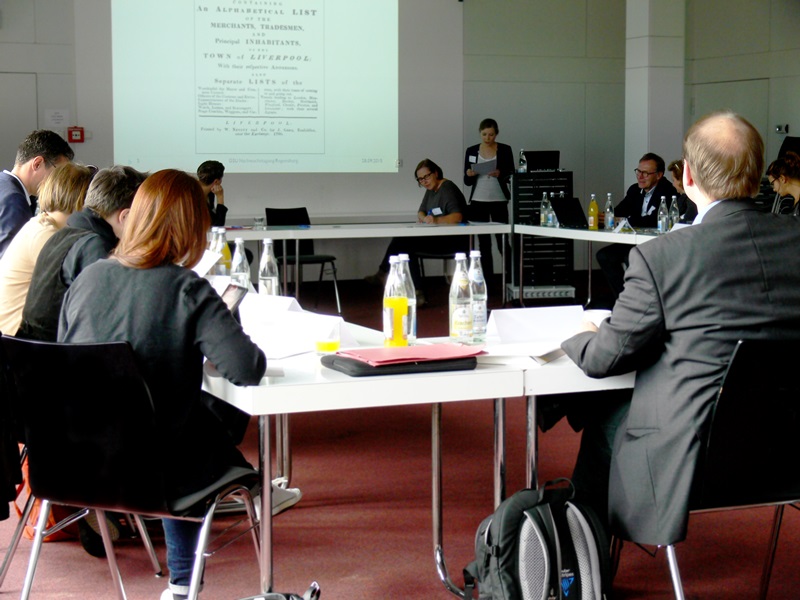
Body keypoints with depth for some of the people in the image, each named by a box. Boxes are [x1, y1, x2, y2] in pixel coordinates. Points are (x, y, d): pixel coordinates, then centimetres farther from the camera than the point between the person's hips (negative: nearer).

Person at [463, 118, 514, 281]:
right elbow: (467, 181, 7)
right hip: (478, 202, 2)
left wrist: (500, 174, -20)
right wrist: (470, 175, -16)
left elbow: (511, 176, 1)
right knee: (483, 243, 3)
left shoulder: (505, 150, 1)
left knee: (503, 241, -5)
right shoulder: (471, 151, 6)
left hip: (499, 201, -2)